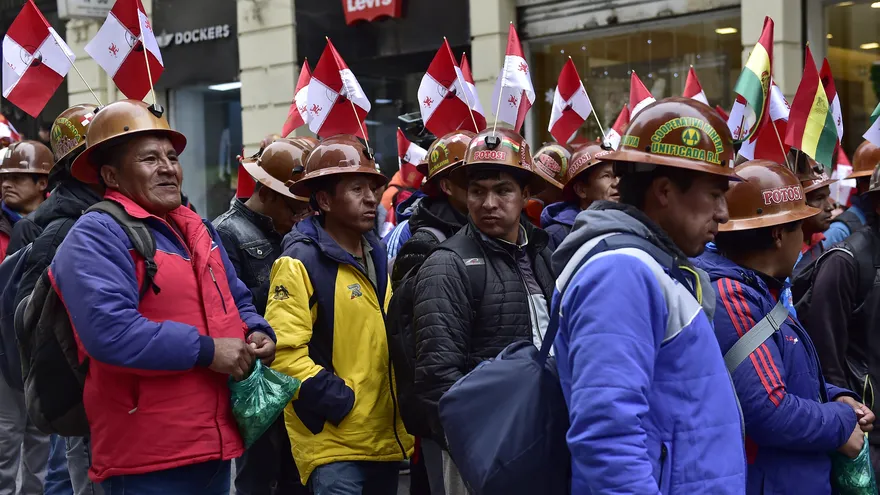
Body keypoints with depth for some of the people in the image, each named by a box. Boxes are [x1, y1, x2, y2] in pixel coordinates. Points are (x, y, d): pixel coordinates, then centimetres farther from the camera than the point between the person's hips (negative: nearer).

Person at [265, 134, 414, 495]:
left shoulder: (379, 257, 13)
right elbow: (284, 352, -19)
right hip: (334, 441, -8)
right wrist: (340, 402, -20)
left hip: (385, 439, 8)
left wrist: (403, 418, 12)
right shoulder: (301, 263, -12)